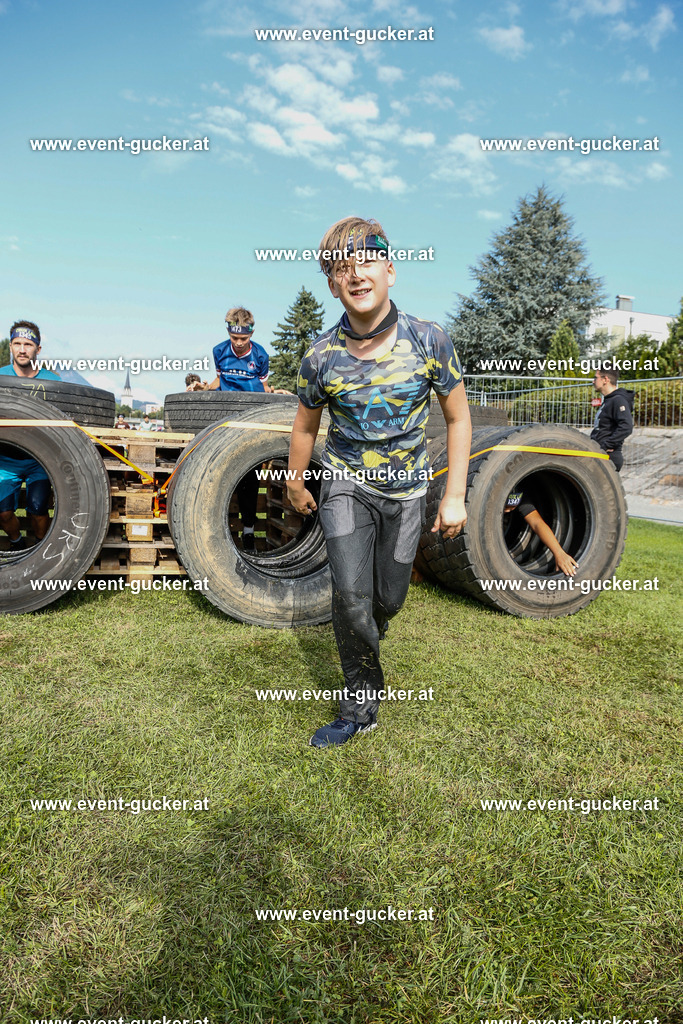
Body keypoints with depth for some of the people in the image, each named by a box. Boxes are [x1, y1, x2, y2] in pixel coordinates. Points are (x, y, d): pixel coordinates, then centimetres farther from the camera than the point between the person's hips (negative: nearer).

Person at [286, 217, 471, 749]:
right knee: (350, 595, -14)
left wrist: (455, 495, -6)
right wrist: (296, 486, 16)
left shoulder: (429, 340, -14)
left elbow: (458, 417, -3)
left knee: (389, 598, 10)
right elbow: (306, 427, 5)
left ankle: (366, 638, 48)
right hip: (346, 483, -1)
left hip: (406, 488, 1)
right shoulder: (321, 356, -13)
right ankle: (361, 706, 6)